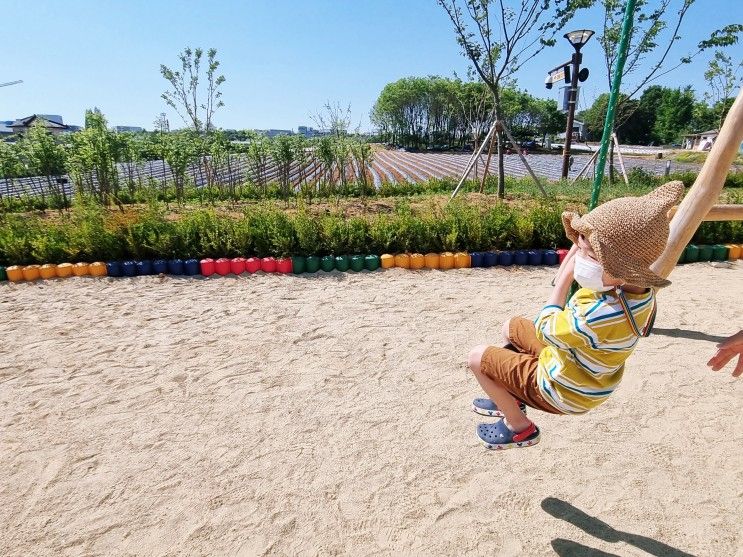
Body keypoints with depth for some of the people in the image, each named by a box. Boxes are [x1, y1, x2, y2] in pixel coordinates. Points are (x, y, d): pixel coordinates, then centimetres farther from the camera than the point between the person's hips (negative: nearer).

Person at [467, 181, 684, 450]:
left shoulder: (602, 315, -43)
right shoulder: (640, 290, -15)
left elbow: (545, 329, -23)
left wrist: (566, 275, -17)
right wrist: (582, 246, -13)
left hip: (564, 390, -9)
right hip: (575, 361, 9)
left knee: (477, 357, -2)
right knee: (510, 327, 22)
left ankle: (520, 428, 17)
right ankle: (510, 397, 36)